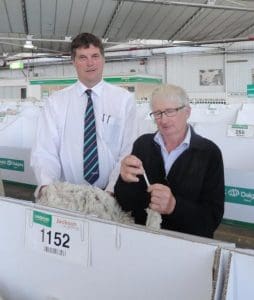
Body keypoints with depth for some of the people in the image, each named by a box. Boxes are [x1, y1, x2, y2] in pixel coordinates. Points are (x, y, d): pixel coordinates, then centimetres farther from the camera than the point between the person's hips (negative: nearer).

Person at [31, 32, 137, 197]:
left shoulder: (125, 99, 4)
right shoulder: (55, 102, 6)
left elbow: (128, 152, -3)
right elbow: (45, 152, 0)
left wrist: (112, 190, -17)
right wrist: (46, 186, -19)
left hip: (110, 194, 0)